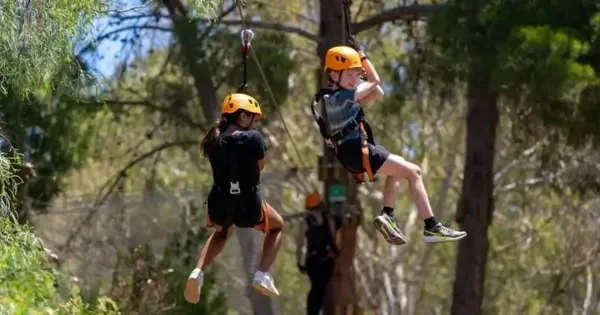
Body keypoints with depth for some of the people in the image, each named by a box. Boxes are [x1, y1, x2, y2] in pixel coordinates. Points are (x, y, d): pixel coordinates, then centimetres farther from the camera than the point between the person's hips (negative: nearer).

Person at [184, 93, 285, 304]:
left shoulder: (213, 139, 2)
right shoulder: (253, 138, -12)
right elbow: (260, 166, 2)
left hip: (219, 205, 4)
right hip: (248, 206, -4)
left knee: (222, 231, 39)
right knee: (277, 226, 28)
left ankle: (198, 272, 15)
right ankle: (262, 275, 11)